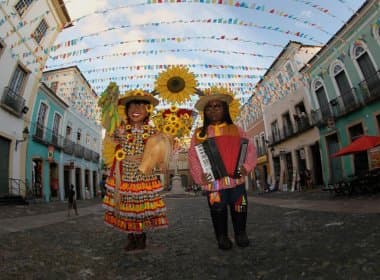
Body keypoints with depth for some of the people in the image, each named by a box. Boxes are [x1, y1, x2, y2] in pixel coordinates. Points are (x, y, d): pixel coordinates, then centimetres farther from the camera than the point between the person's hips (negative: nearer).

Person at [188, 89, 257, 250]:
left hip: (236, 180, 2)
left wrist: (246, 166, -12)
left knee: (239, 209, 13)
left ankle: (240, 234, 36)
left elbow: (250, 149, 4)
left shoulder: (235, 130, 7)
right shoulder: (199, 134, 3)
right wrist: (199, 177, -14)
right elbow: (193, 157, -2)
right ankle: (222, 237, 32)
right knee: (218, 211, 10)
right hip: (212, 182, -1)